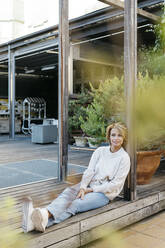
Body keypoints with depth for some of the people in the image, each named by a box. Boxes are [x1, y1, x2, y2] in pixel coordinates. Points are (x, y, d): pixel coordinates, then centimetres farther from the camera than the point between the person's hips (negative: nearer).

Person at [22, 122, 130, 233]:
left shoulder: (124, 158, -3)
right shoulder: (100, 151, 9)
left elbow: (116, 183, -9)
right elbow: (89, 171, 0)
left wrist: (91, 189, -12)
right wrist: (83, 188, -18)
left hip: (105, 192, -4)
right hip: (89, 185, 4)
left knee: (75, 204, -31)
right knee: (67, 192, -28)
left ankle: (45, 221, -56)